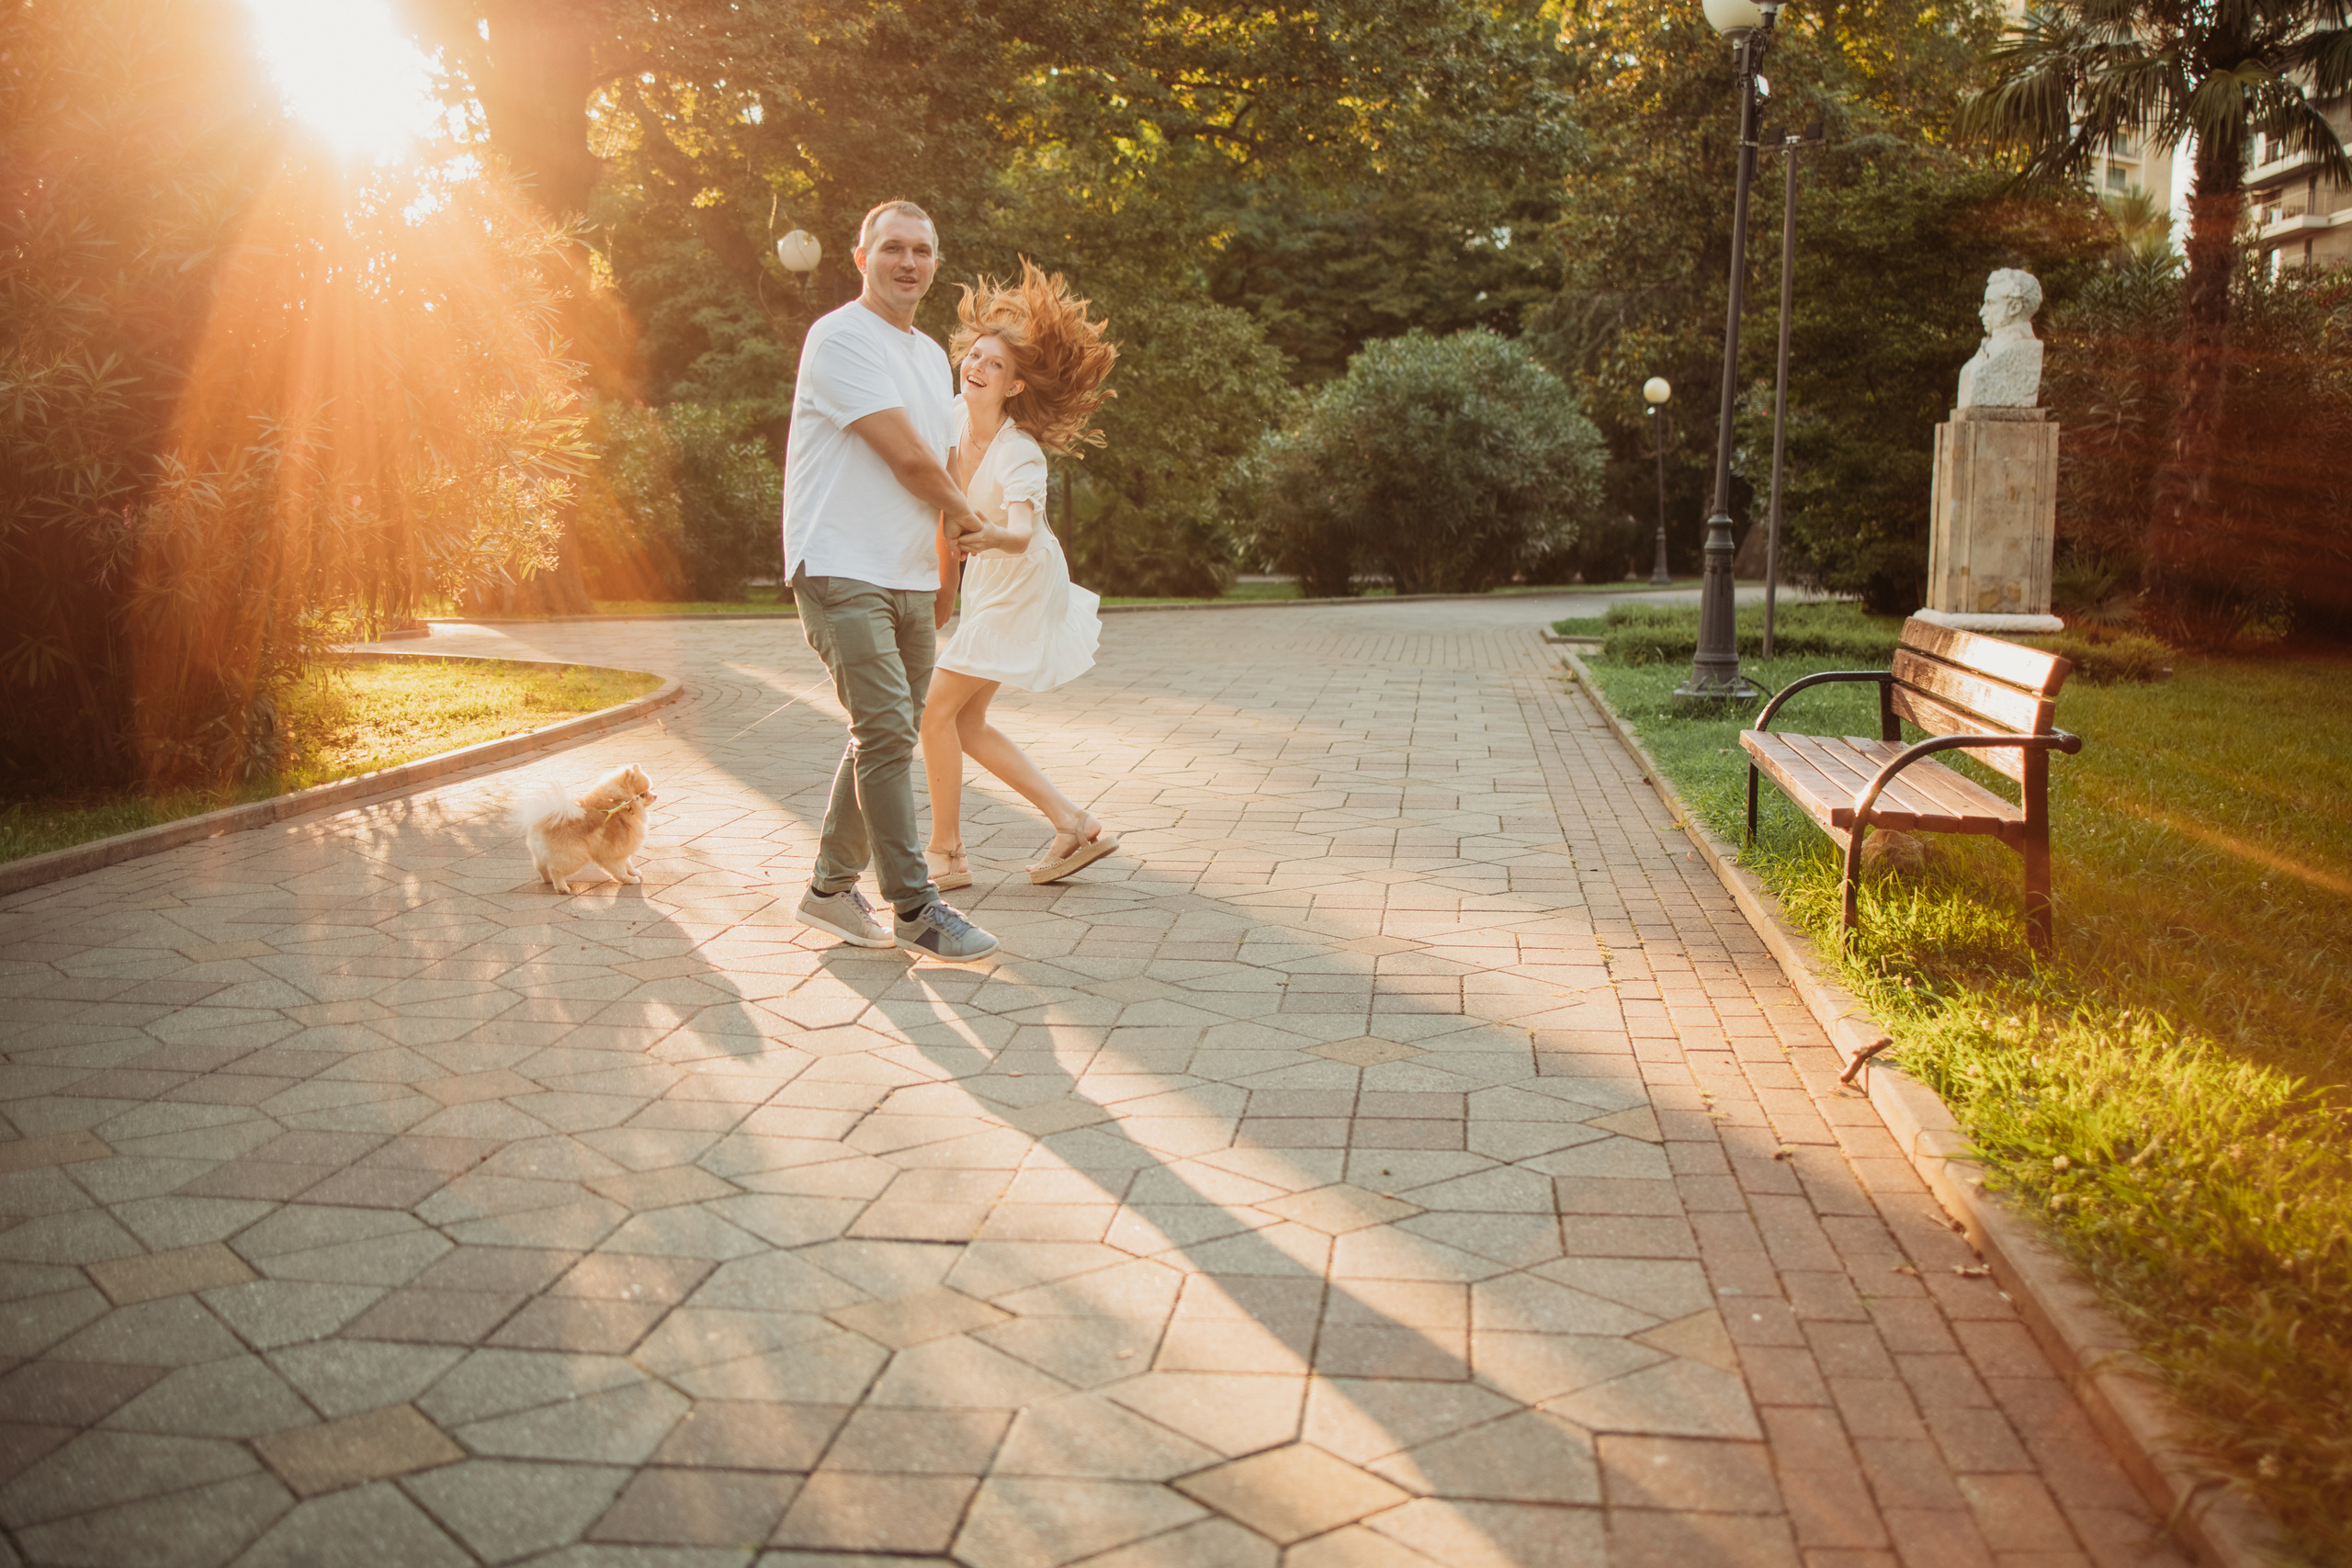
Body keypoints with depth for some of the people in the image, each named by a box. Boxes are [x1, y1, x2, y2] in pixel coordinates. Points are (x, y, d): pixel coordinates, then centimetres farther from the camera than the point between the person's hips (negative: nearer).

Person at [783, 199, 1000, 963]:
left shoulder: (931, 355, 20)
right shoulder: (840, 338, -8)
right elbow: (905, 455, -14)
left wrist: (943, 582, 14)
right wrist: (965, 513, 2)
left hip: (909, 580, 9)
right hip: (843, 572, -8)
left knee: (886, 737, 11)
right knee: (887, 732, -12)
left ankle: (830, 887, 23)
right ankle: (913, 906, -6)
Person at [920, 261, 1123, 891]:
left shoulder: (1020, 455, -26)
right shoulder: (957, 417, -3)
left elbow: (1023, 534, -44)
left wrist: (990, 537, -64)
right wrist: (944, 586, 14)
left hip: (1021, 591, -8)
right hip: (988, 583, 8)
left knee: (937, 710, -7)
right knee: (967, 724, 9)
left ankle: (946, 854, 7)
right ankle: (1074, 823, 14)